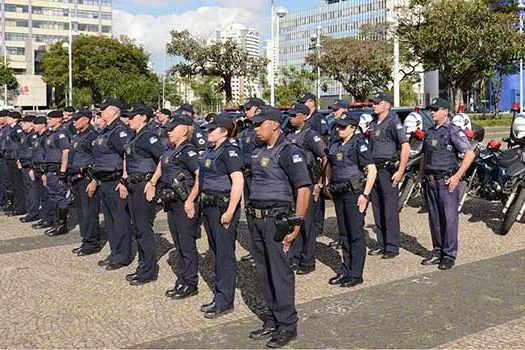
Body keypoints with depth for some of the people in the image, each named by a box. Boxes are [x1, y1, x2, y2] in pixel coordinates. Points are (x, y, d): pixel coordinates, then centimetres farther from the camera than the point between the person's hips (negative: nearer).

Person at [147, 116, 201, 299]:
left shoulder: (187, 151, -15)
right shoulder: (171, 150, 12)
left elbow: (201, 175, -23)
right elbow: (162, 163, 31)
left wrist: (191, 200, -24)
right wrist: (152, 182, 24)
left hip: (185, 203, -9)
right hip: (172, 202, 9)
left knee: (187, 245, 0)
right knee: (178, 244, 15)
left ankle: (190, 284, 9)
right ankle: (182, 280, 25)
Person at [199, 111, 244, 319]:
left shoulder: (229, 151, -15)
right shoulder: (211, 151, 13)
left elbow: (238, 182, -23)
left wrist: (230, 211, -25)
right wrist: (204, 205, 17)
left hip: (223, 207, -10)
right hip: (209, 207, 10)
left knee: (225, 254, -2)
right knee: (216, 252, 15)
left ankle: (225, 302, 6)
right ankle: (219, 296, 26)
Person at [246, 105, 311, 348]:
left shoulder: (288, 152, -12)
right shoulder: (259, 152, 14)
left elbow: (303, 189, -17)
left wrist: (296, 226, -19)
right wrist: (253, 214, 13)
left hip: (277, 221, -8)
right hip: (258, 220, 8)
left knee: (280, 273, -2)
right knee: (264, 273, 14)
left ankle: (287, 326, 10)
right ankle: (272, 321, 27)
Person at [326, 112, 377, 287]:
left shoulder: (359, 144, -11)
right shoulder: (336, 146, 11)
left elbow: (372, 170, -16)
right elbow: (330, 167, 26)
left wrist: (365, 195, -18)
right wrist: (328, 184, 13)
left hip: (354, 193, -8)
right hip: (339, 194, 8)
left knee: (356, 234, -1)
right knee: (344, 234, 14)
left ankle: (356, 274, 6)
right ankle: (345, 271, 23)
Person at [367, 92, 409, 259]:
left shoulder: (393, 122, -9)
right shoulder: (373, 123, 16)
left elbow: (406, 147, -16)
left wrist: (400, 171, -19)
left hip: (388, 170, -8)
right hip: (375, 169, 8)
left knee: (390, 210, -4)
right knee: (377, 209, 12)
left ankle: (392, 247, 2)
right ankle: (382, 245, 21)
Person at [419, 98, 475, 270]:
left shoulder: (454, 131, -7)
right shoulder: (430, 132, 16)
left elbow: (470, 154, -14)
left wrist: (457, 176, -16)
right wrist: (421, 176, 16)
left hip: (447, 180, -7)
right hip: (430, 181, 7)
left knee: (449, 218, -3)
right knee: (434, 218, 11)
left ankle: (449, 255, 4)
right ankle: (437, 252, 21)